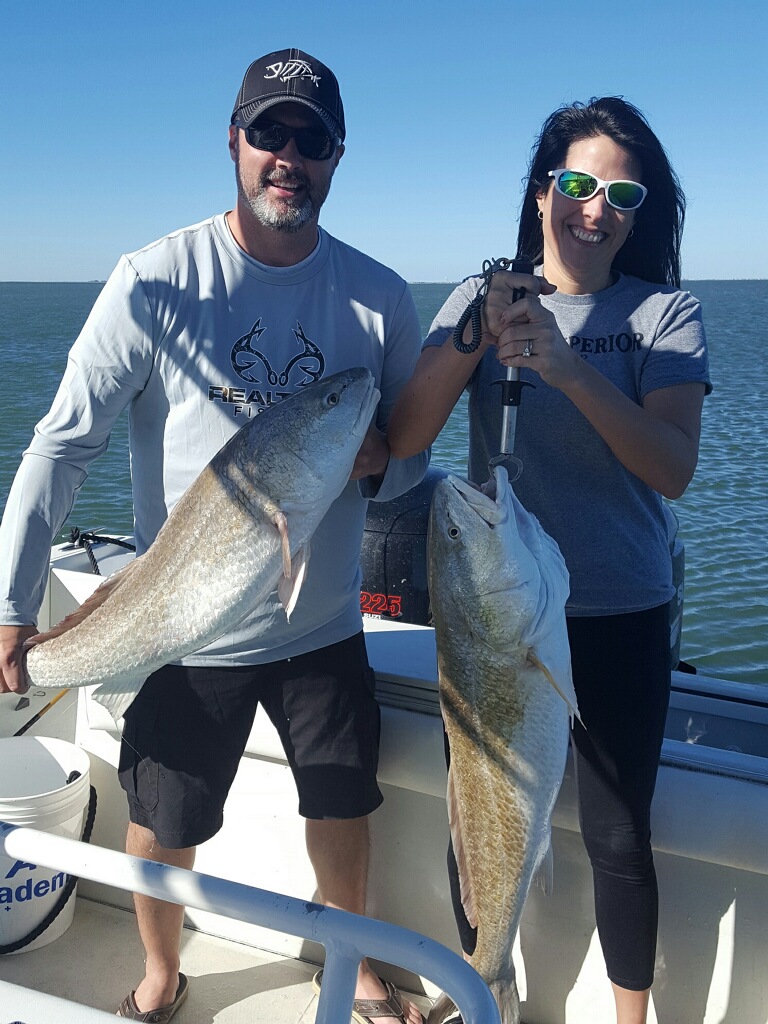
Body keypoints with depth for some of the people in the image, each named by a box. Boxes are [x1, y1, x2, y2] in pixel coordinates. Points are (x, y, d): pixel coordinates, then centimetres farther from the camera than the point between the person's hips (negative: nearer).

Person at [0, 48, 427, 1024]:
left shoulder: (379, 296, -3)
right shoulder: (157, 281, -13)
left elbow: (412, 448, 7)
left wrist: (377, 464, -16)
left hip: (324, 624, 3)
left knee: (343, 810, 19)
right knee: (162, 827, 15)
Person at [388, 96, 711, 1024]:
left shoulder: (665, 314, -4)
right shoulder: (480, 299, 1)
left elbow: (673, 469, -18)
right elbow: (403, 441, -8)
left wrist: (570, 368, -31)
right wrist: (475, 340, -23)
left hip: (617, 617, -2)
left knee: (617, 838, 7)